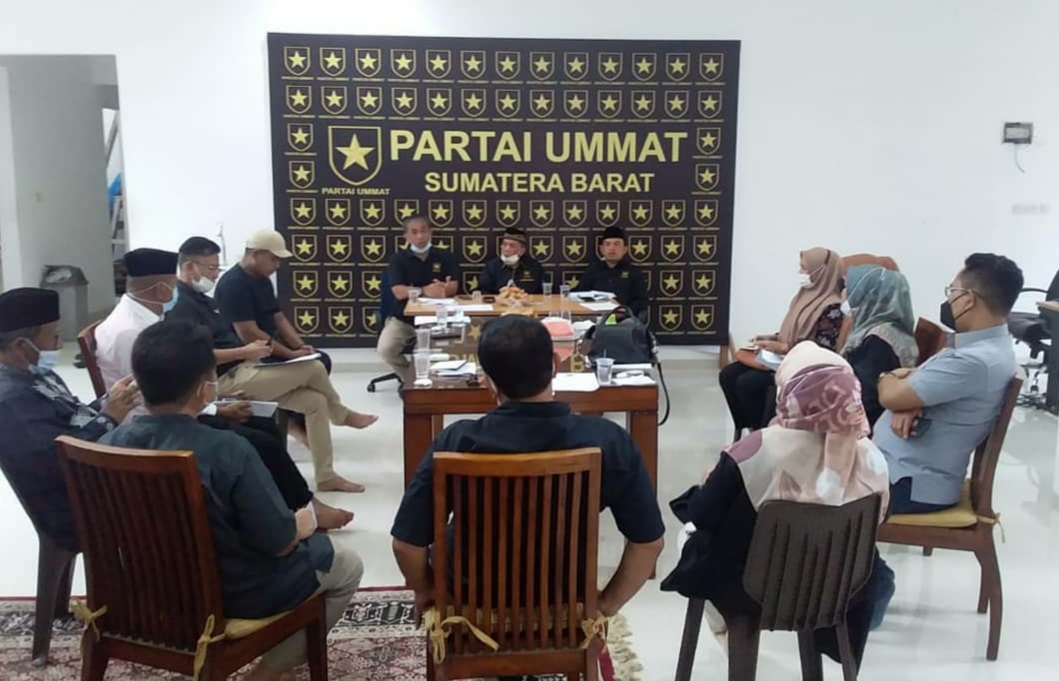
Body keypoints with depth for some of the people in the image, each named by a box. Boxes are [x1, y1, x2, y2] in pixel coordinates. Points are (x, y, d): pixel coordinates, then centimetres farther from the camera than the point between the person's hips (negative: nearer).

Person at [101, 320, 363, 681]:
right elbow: (279, 542, -23)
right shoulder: (226, 450, -31)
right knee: (347, 564, 18)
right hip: (235, 593, -7)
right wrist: (304, 523, -1)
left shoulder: (110, 443, -13)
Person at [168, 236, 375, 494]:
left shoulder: (202, 299, 17)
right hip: (228, 380, -10)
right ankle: (342, 415, 21)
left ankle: (326, 477, 6)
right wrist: (244, 352, -22)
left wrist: (252, 347, 5)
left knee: (315, 401, 1)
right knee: (313, 369, -10)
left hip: (242, 370, 10)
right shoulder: (181, 305, -15)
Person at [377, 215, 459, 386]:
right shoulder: (398, 259, 0)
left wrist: (442, 289, -30)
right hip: (403, 317, 0)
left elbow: (453, 288, -5)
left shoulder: (445, 256, 4)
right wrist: (425, 290, -29)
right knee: (385, 349, -24)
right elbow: (399, 292, -12)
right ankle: (412, 381, 3)